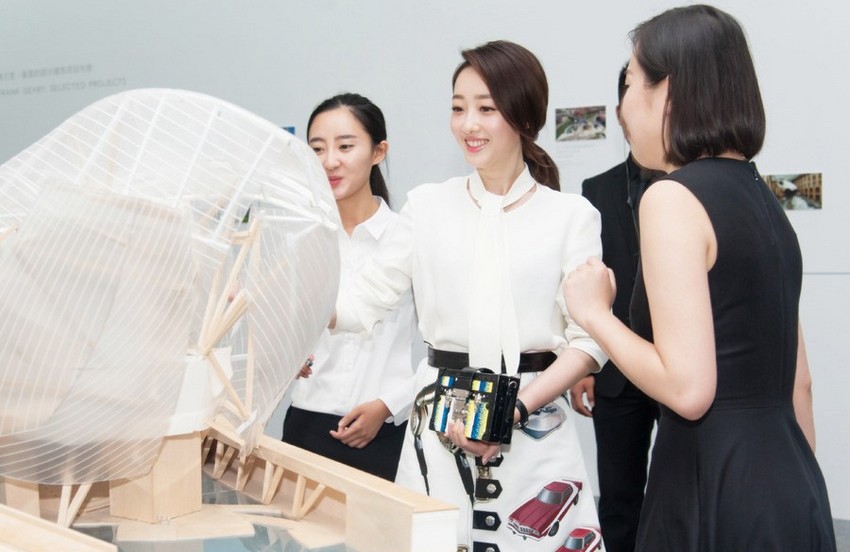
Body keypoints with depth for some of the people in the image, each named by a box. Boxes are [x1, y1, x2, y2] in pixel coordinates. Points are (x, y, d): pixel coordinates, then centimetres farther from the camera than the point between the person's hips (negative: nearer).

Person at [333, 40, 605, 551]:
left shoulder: (571, 215, -1)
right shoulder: (429, 206, 5)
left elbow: (588, 339, -4)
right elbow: (363, 302, 5)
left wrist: (515, 410, -15)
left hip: (535, 433, -1)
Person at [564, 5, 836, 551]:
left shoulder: (673, 198, -14)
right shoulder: (762, 197, 12)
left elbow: (688, 388, -21)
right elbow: (797, 381, 15)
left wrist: (595, 314, -7)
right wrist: (800, 495, 22)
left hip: (716, 491, -8)